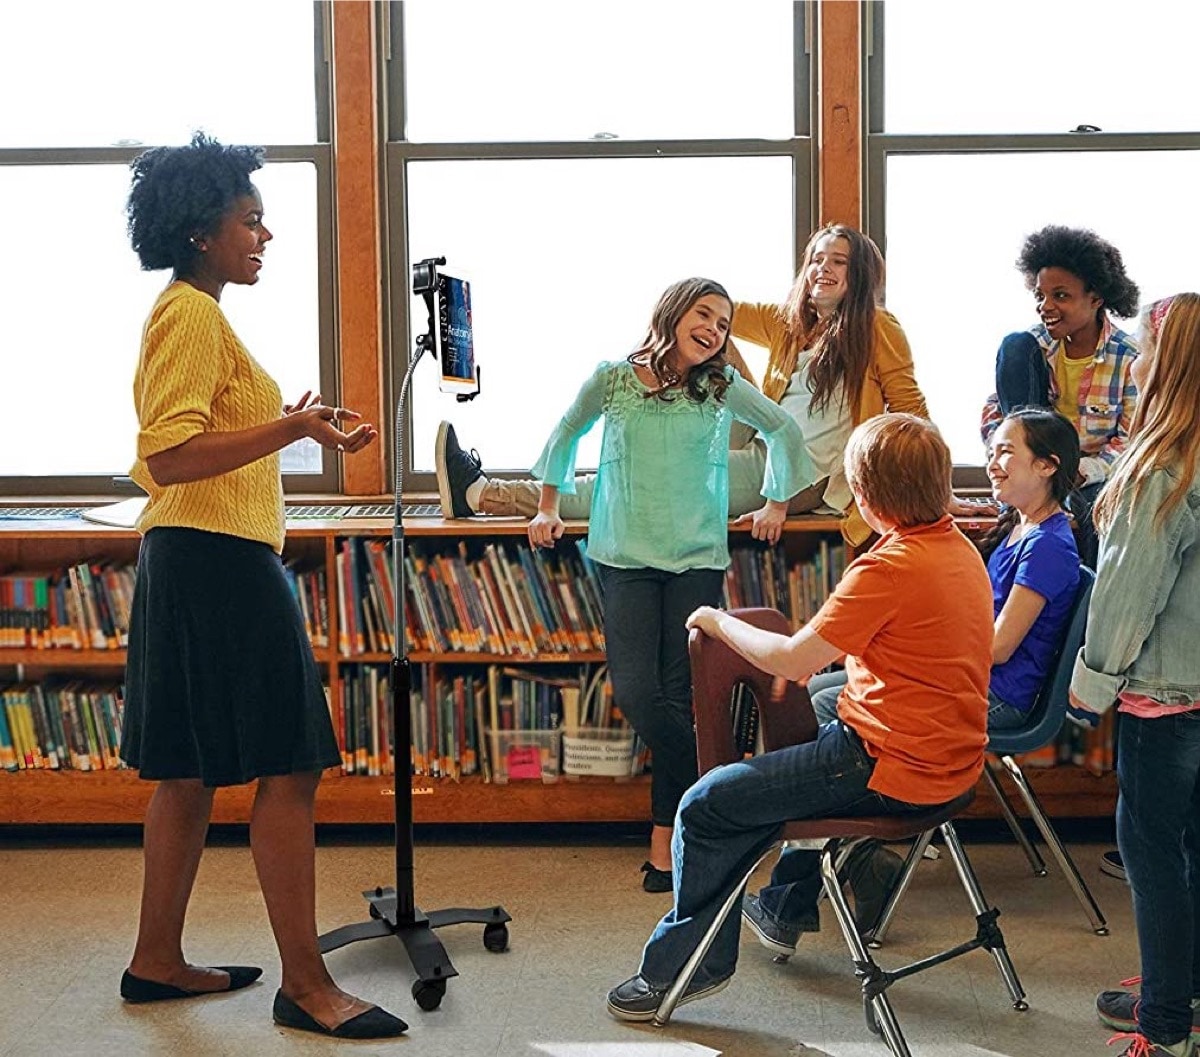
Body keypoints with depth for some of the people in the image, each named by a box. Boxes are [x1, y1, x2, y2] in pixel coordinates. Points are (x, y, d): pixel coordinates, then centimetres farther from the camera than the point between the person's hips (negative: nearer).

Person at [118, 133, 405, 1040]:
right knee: (288, 769, -8)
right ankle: (306, 984, -2)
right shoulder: (191, 315, -13)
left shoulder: (194, 312, 18)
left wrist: (299, 423, 18)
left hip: (194, 564, 11)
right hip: (221, 562, -11)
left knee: (191, 772, 15)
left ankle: (158, 961, 24)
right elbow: (169, 456, -23)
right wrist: (291, 428, -30)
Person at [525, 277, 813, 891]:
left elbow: (784, 432, 20)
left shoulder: (723, 387, 4)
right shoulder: (613, 379, 3)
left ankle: (666, 845, 6)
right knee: (635, 692, -13)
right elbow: (567, 434, 20)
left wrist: (777, 503, 20)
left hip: (697, 558, 0)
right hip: (626, 558, 0)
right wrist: (548, 507, 23)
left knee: (679, 695, -3)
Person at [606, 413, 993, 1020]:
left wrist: (718, 622, -4)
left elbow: (792, 661, -20)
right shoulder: (959, 548, 6)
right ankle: (789, 905, 50)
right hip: (948, 758, 10)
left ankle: (681, 966, 13)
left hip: (892, 769, -10)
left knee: (706, 806, -2)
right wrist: (822, 651, 8)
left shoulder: (890, 567, -24)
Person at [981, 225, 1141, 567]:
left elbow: (1130, 441, -10)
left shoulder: (1129, 358, -10)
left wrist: (1079, 473, -26)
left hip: (1095, 474, -3)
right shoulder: (1036, 343, -1)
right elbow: (992, 412, 0)